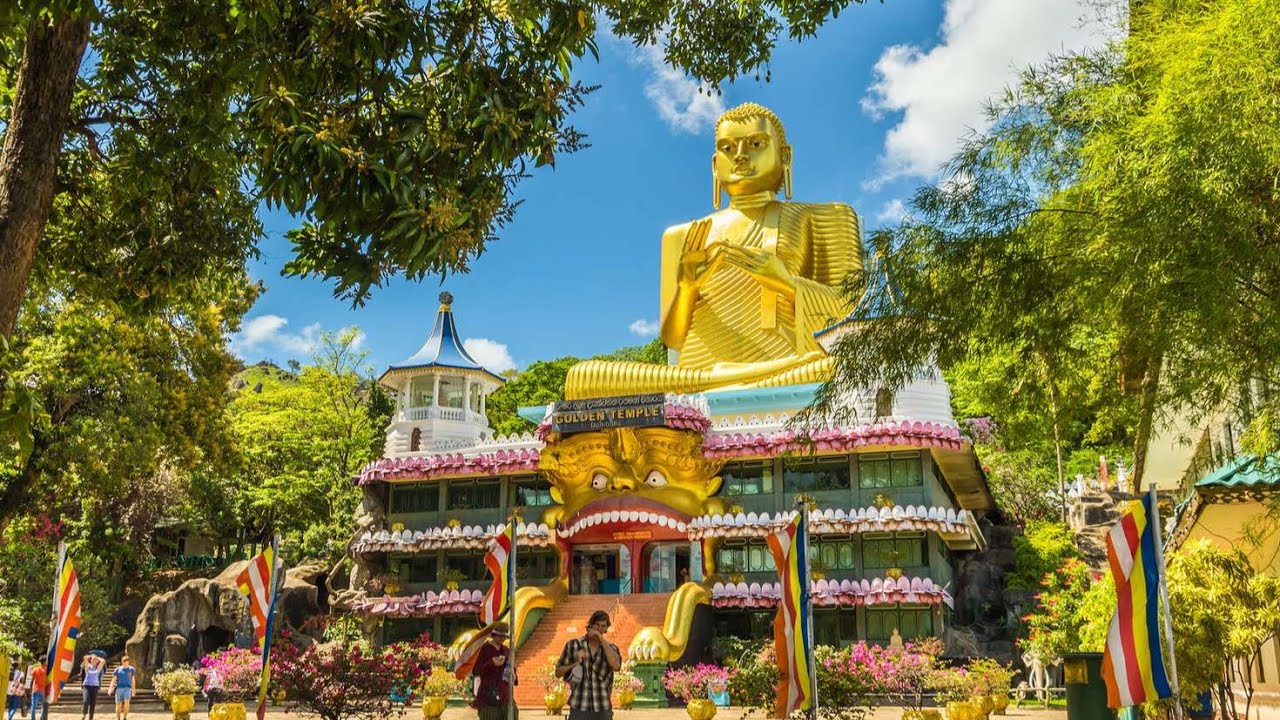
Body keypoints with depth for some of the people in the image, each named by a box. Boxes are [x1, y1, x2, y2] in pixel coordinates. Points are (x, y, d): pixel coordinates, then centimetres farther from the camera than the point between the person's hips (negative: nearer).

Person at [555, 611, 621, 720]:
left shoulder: (611, 648, 5)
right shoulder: (573, 645, 0)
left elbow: (616, 665, -17)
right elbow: (558, 672, 3)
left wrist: (602, 640, -17)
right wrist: (575, 663, -15)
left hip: (603, 710, 2)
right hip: (579, 708, -2)